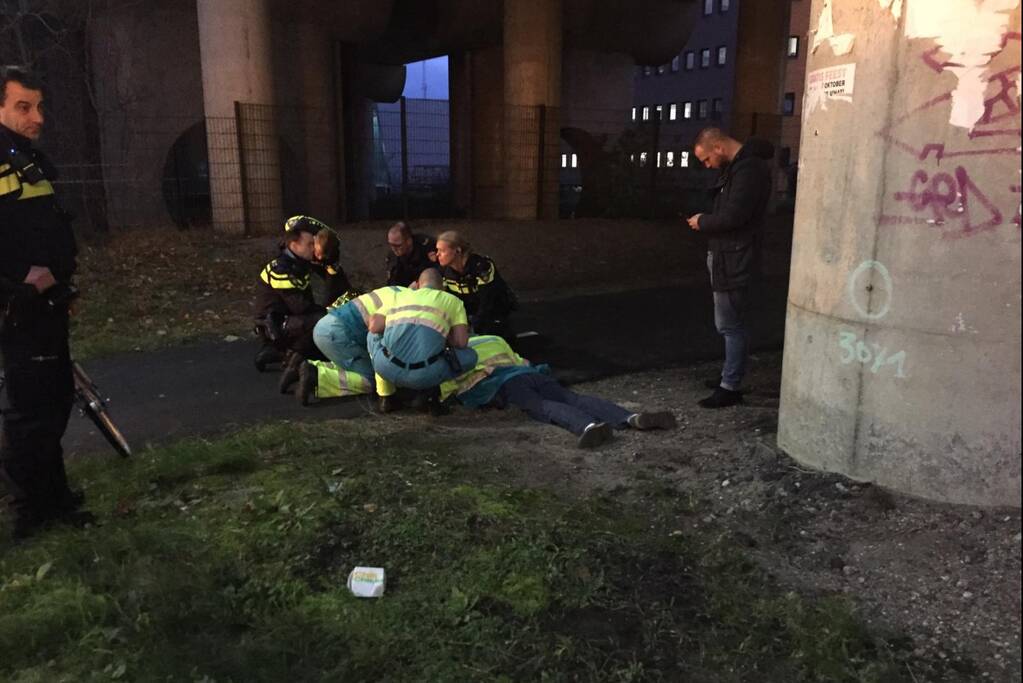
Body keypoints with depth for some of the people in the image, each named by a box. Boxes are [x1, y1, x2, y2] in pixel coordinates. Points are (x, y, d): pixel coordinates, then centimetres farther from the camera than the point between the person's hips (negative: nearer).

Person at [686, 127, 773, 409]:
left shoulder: (749, 169, -18)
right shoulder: (736, 165, 15)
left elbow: (733, 216, -24)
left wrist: (702, 222, -9)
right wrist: (705, 221, 5)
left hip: (734, 259, -11)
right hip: (725, 256, 11)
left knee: (730, 324, -5)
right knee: (730, 323, 18)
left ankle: (730, 388, 2)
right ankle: (731, 376, 29)